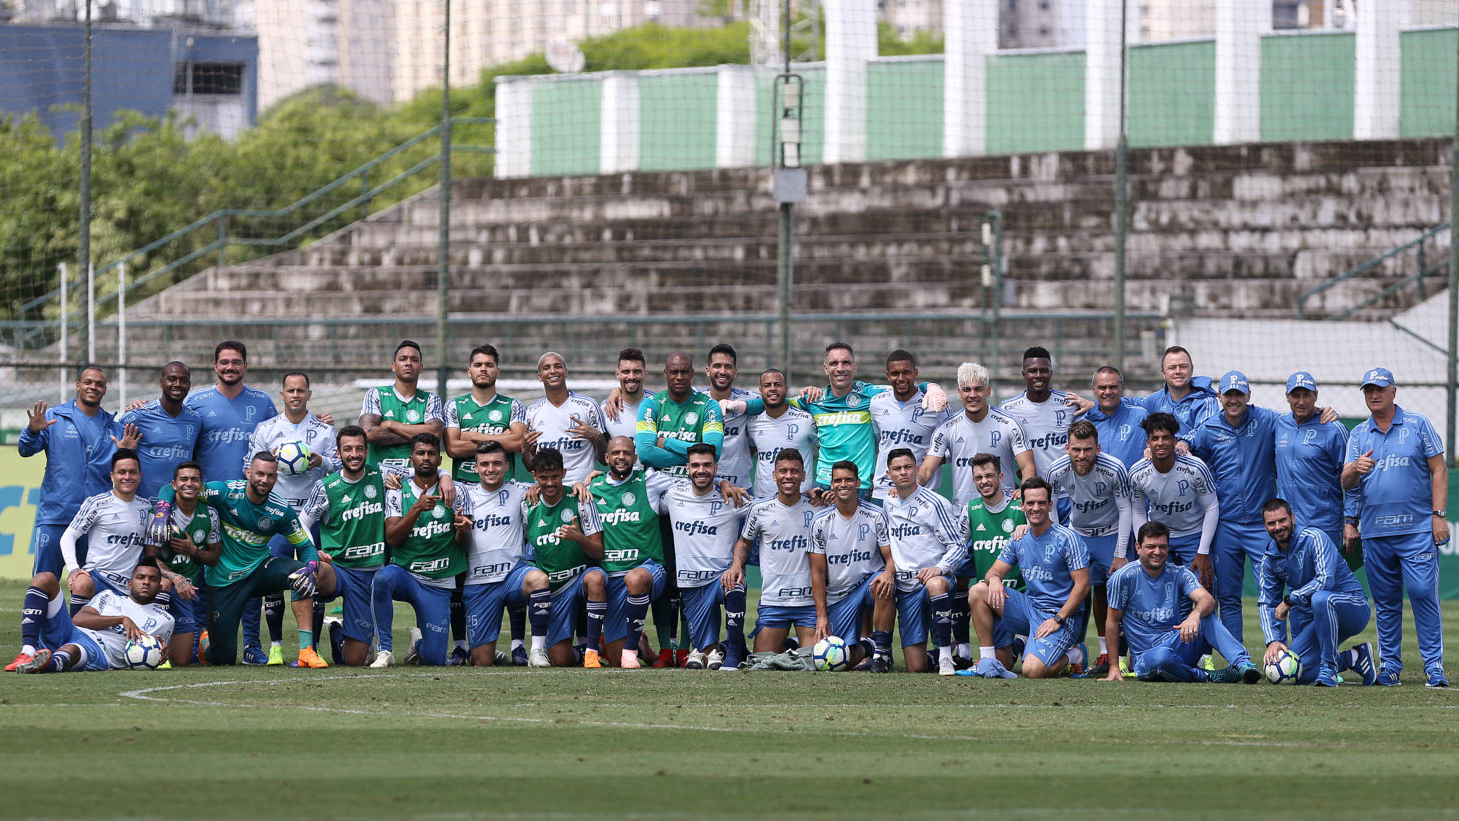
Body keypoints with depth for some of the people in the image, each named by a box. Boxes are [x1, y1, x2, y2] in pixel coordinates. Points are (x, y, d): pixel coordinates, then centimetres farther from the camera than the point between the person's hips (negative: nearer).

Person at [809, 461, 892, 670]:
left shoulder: (876, 516, -3)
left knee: (883, 586, -39)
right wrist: (822, 615, -5)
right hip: (838, 596, 1)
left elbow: (891, 558, -3)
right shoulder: (821, 522, -1)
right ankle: (865, 647, 30)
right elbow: (818, 572, 2)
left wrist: (888, 574, -29)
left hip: (869, 581, -1)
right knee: (847, 659, -9)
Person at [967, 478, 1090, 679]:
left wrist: (1058, 619, -19)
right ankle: (988, 661, -8)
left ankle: (1074, 655, 6)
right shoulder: (1020, 540, 8)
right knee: (978, 592, -11)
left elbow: (1082, 585, -12)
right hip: (1029, 607, 6)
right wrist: (994, 578, -16)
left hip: (1060, 614, -6)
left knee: (1032, 671, -27)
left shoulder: (1067, 538, -10)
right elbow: (996, 570, 11)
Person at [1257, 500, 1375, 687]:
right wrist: (1273, 640, -11)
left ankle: (1328, 668, -29)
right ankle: (1354, 658, 6)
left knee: (1320, 598, -41)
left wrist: (1289, 600, -23)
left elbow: (1325, 580, -28)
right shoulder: (1269, 559, 5)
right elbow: (1266, 603, 4)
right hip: (1318, 619, 7)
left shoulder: (1314, 538, -15)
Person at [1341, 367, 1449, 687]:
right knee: (1384, 601, 6)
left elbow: (1439, 470, 3)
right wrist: (1355, 469, -18)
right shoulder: (1358, 435, 13)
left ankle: (1434, 666, -10)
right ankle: (1390, 667, 12)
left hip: (1417, 529, -3)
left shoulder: (1418, 425, 5)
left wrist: (1439, 515, -7)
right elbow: (1346, 483, 6)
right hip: (1375, 532, 3)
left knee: (1423, 594, -11)